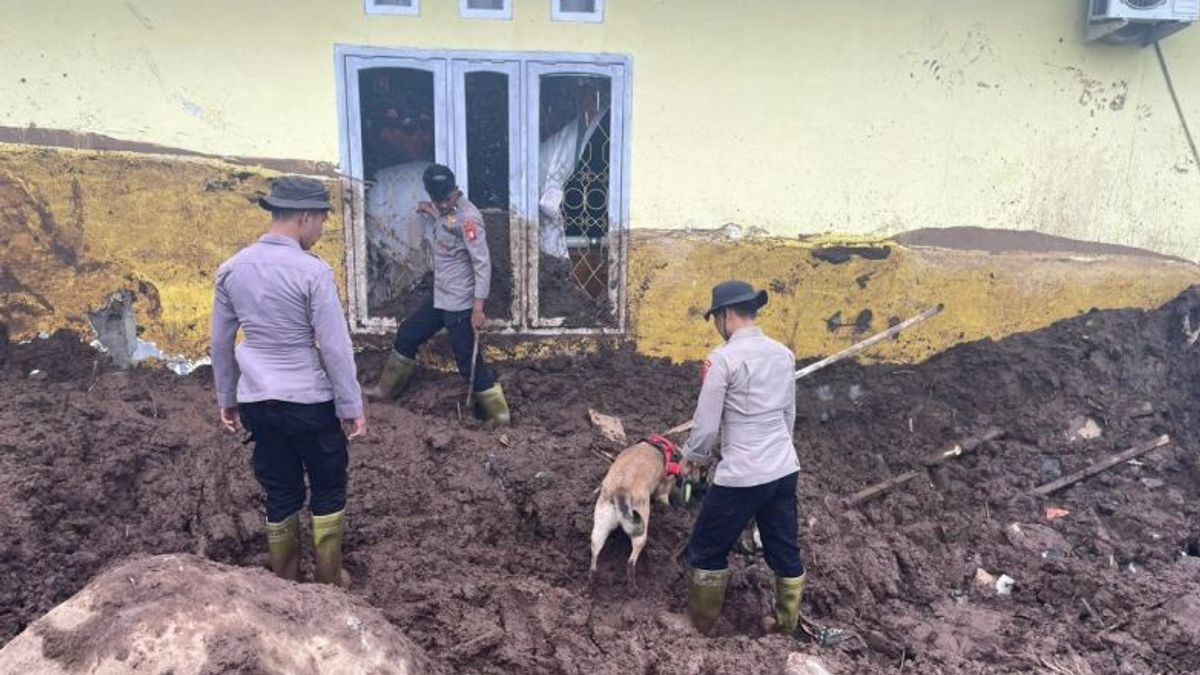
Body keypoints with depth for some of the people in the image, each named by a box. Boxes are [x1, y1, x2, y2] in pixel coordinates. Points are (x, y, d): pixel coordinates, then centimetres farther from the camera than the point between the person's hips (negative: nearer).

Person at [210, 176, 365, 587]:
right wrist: (352, 407, -7)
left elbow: (220, 343, 10)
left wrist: (226, 399, 20)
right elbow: (335, 347, -15)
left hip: (256, 401, 5)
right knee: (328, 488, 14)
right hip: (309, 401, -5)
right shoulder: (313, 271, -16)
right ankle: (329, 581, 24)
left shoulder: (232, 269, 2)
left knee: (280, 493, 17)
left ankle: (285, 582, 29)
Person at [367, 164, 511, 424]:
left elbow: (482, 264, -24)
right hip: (440, 297, 9)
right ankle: (386, 390, 40)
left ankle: (499, 417, 8)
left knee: (469, 361, -4)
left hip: (460, 304, -9)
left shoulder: (468, 217, -22)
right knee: (407, 335, 21)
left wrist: (478, 307, -27)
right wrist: (428, 214, 11)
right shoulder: (445, 209, 5)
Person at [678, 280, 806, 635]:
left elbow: (706, 424, -12)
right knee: (785, 551, 19)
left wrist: (691, 456, 6)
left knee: (706, 551, 12)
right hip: (784, 469, 7)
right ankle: (786, 624, 35)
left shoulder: (724, 357, -16)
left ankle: (700, 628, 26)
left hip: (741, 475, -7)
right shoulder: (783, 353, 5)